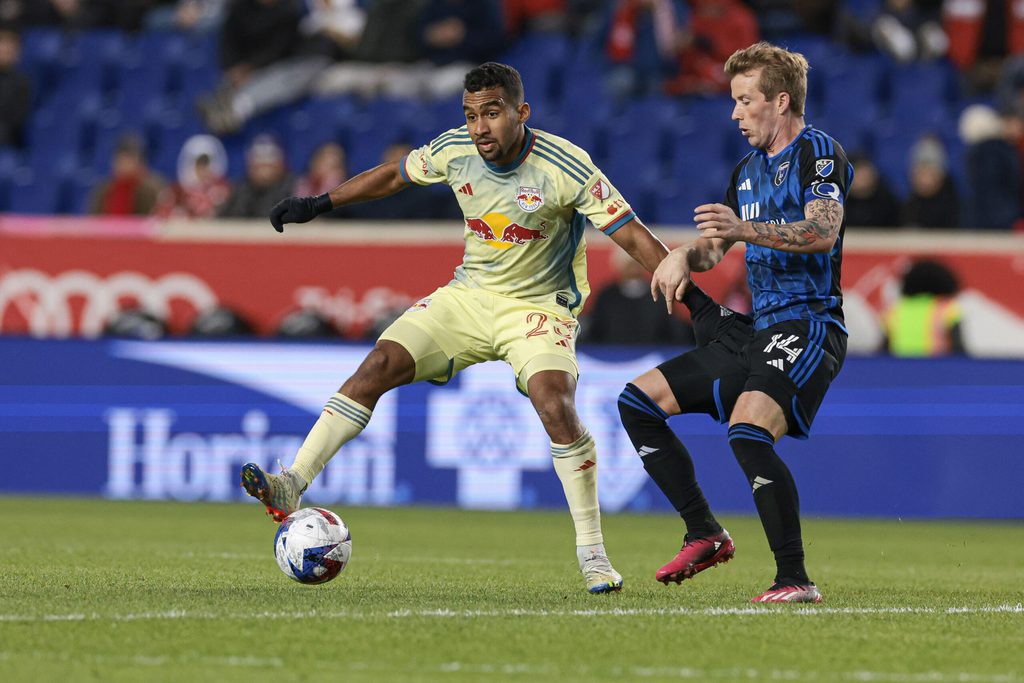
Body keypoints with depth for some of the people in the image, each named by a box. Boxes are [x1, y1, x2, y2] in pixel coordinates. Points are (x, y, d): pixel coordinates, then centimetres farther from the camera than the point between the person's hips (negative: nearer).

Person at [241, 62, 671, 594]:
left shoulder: (567, 168, -20)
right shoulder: (454, 151, -7)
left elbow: (633, 237, -17)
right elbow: (393, 175, 13)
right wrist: (318, 204, 14)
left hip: (538, 306, -4)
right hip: (468, 295, 4)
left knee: (555, 406, -28)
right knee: (378, 366, -15)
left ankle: (592, 551, -14)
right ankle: (292, 486, -17)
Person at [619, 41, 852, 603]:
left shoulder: (818, 152, -8)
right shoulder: (749, 168, 20)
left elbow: (823, 231, -25)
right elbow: (714, 246, 27)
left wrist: (746, 229, -38)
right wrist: (685, 256, 3)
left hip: (808, 327, -10)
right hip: (758, 330, 10)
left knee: (748, 430, -31)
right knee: (638, 401, 8)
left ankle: (795, 579, -25)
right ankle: (705, 535, 10)